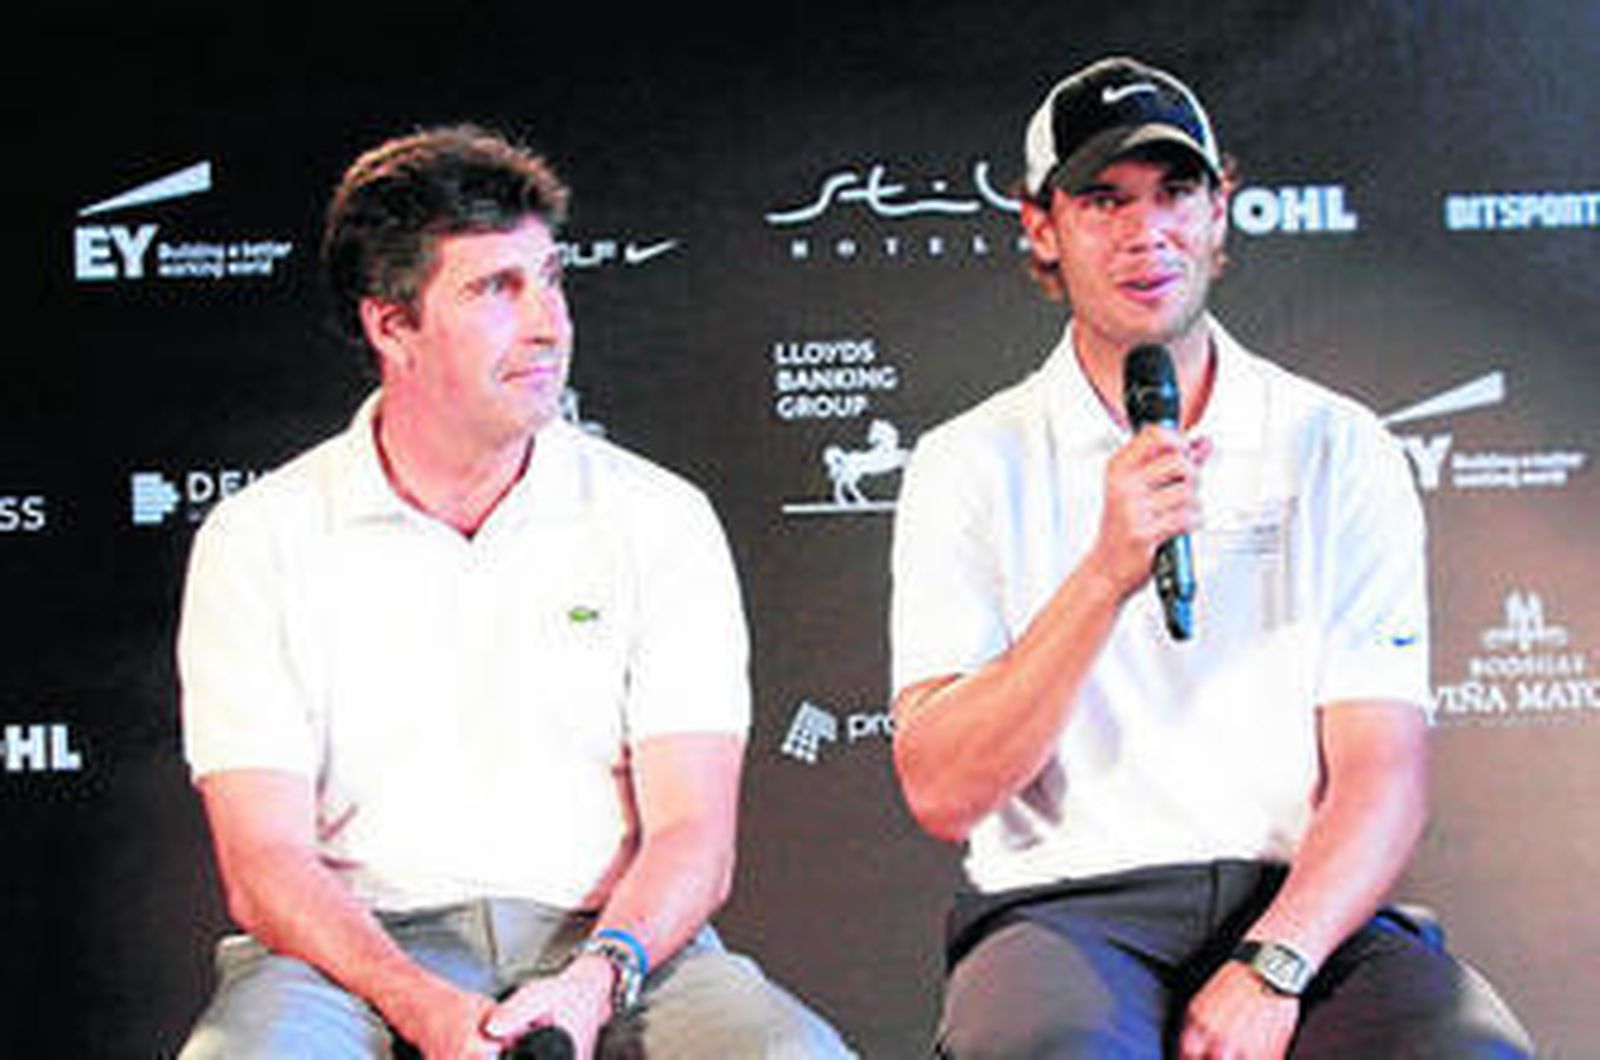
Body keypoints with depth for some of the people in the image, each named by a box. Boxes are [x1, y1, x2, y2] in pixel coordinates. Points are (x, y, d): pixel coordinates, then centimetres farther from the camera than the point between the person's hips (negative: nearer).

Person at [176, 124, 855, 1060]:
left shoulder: (659, 519, 8)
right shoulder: (258, 540, 5)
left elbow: (694, 838, 1)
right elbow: (265, 864, -4)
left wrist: (594, 980, -20)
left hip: (611, 944, 1)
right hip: (362, 952, -1)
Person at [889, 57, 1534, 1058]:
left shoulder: (1339, 451, 10)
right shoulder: (970, 467, 7)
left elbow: (1383, 771, 1)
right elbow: (941, 793, -4)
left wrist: (1271, 969, -16)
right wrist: (1107, 574, -15)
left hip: (1302, 906, 2)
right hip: (1068, 907, -1)